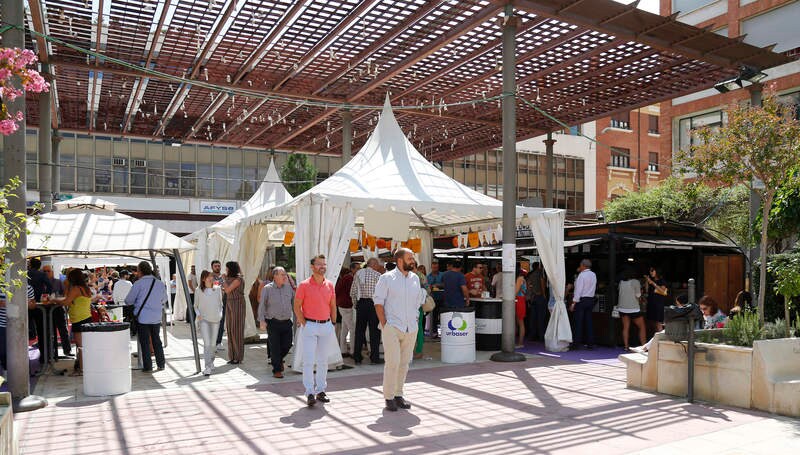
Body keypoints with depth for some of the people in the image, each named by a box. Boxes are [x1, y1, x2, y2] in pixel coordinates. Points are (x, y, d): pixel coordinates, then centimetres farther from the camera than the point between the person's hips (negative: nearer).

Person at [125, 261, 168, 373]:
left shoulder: (138, 284, -11)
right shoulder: (160, 283, 3)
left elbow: (128, 301, -6)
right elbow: (164, 299, 16)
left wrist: (137, 300, 14)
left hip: (142, 317, -4)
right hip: (156, 317, 4)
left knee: (144, 342, 5)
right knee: (156, 340, 16)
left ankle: (147, 367, 8)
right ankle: (161, 364, 20)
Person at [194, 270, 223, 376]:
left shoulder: (217, 289, 5)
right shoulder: (199, 291, -1)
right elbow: (195, 306, 9)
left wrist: (220, 313, 2)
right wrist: (198, 314, -7)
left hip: (215, 319, 3)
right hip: (204, 319, -3)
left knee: (213, 343, 11)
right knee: (207, 343, -13)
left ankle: (211, 362, 31)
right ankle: (207, 367, -14)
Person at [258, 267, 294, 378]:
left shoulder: (289, 287, 7)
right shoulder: (267, 289, -3)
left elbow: (294, 302, 13)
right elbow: (262, 306, -3)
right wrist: (262, 321, -10)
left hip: (286, 322, 4)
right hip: (273, 323, -3)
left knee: (287, 345, 6)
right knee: (275, 347, 0)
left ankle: (279, 359, 37)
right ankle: (277, 370, 14)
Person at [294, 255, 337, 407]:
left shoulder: (330, 285, 6)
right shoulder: (304, 285, -6)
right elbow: (297, 307, -4)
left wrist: (333, 324, 8)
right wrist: (304, 324, -9)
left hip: (326, 326, 4)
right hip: (310, 326, -4)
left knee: (323, 360, 11)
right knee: (309, 361, -5)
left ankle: (320, 391, 21)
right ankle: (310, 393, 0)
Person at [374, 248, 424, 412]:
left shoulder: (415, 278, 12)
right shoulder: (387, 278, -3)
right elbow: (378, 302, -4)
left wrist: (416, 320, 10)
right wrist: (384, 324, -9)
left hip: (411, 329, 5)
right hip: (392, 327, -5)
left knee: (404, 363, 8)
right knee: (392, 363, -8)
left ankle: (398, 395, 20)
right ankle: (389, 397, 4)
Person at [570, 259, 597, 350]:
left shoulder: (582, 275, -11)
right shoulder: (593, 275, 10)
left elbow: (578, 289, -15)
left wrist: (573, 303, -13)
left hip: (581, 300, -7)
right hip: (591, 299, 7)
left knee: (578, 322, -3)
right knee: (588, 321, 9)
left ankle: (576, 343, -2)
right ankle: (590, 343, 11)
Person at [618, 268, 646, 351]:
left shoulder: (621, 282, 6)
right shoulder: (635, 282, -6)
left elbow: (620, 293, 9)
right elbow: (638, 295, -5)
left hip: (622, 308, 4)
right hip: (633, 308, -4)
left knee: (625, 328, 6)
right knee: (642, 327, 7)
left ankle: (626, 346, 2)